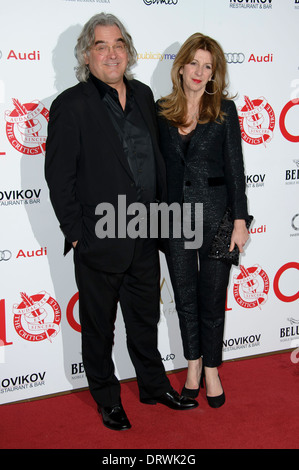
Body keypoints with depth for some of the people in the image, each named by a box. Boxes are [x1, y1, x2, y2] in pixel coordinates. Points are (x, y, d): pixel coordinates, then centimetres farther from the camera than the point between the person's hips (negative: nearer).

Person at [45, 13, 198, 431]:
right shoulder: (71, 105, -12)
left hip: (145, 238, 5)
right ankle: (107, 398, 33)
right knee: (99, 326, 13)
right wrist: (76, 234, -12)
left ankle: (154, 385, 41)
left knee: (146, 318, 21)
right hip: (100, 242, -5)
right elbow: (58, 177, -11)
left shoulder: (143, 95, 6)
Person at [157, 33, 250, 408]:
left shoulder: (224, 110, -1)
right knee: (185, 296, 13)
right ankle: (193, 362, 32)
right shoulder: (161, 111, 4)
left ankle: (211, 368, 24)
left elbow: (235, 167, -3)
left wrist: (240, 220, -7)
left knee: (212, 296, 6)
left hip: (215, 213, -2)